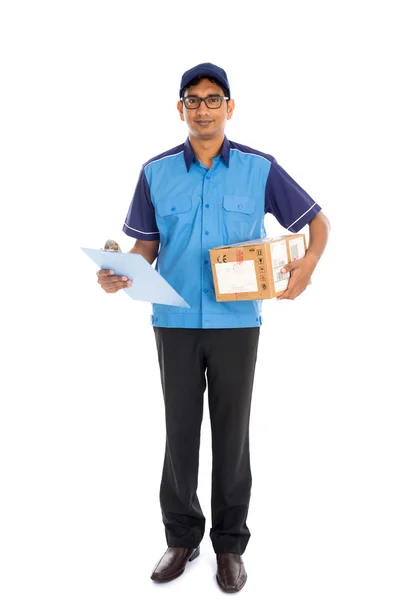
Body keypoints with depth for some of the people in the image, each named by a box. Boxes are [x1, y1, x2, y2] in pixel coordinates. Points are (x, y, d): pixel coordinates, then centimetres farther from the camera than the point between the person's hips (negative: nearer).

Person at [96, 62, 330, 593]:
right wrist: (119, 274, -13)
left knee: (232, 431, 8)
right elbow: (146, 246, 7)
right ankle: (182, 536, 28)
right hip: (175, 322, 1)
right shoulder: (156, 172, 4)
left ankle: (230, 543, 24)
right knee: (180, 430, 10)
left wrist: (308, 265, -14)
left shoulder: (260, 168, -1)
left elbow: (317, 221, 5)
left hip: (237, 322, -1)